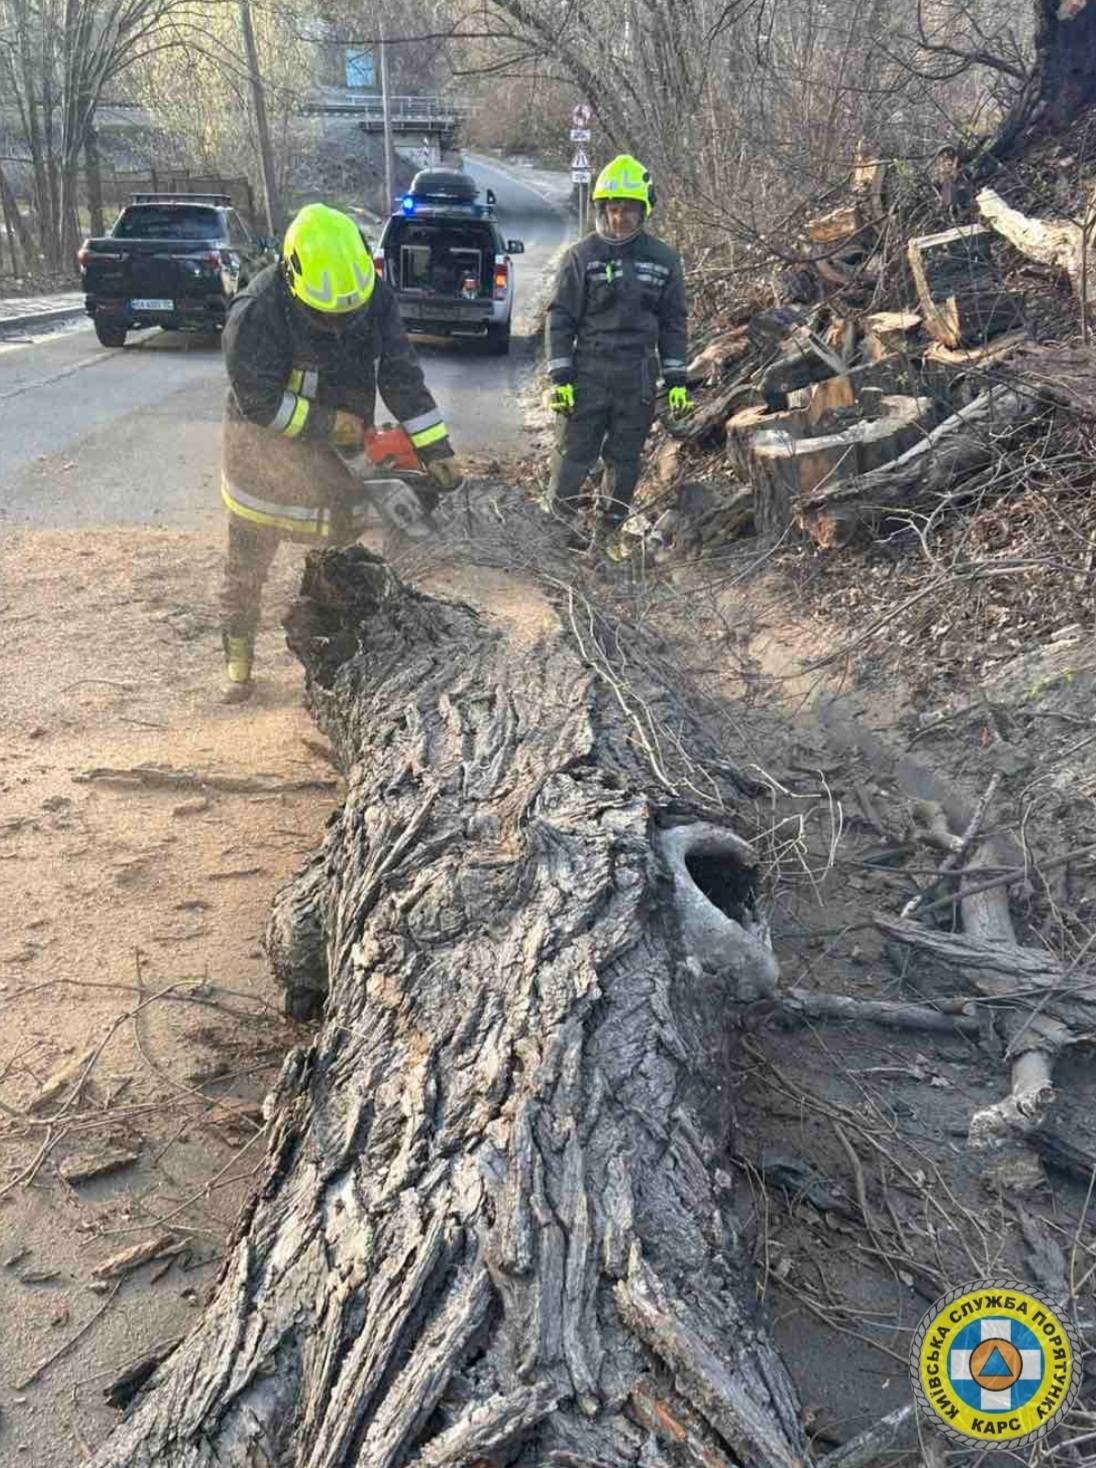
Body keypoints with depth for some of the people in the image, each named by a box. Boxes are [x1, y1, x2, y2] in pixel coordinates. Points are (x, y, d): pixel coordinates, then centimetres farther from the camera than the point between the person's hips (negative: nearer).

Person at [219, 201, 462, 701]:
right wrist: (326, 424, -22)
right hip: (267, 443, -4)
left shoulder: (375, 298, -14)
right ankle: (238, 657, 19)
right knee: (248, 561, 5)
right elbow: (257, 399, -24)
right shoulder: (257, 312, -28)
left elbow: (403, 377, -12)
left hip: (339, 449, 4)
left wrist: (436, 449, -18)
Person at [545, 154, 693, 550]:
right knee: (574, 452, -2)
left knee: (625, 458, 8)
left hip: (639, 377, 2)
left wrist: (677, 381, 5)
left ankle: (610, 529, 19)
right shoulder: (581, 256, 1)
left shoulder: (664, 260, 7)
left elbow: (674, 323, 11)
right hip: (588, 372, -2)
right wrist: (560, 378, -7)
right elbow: (560, 319, 1)